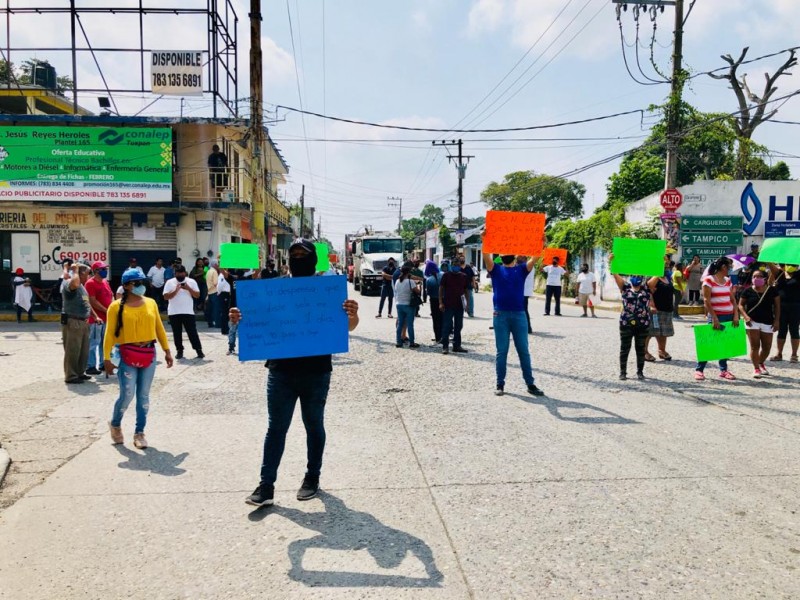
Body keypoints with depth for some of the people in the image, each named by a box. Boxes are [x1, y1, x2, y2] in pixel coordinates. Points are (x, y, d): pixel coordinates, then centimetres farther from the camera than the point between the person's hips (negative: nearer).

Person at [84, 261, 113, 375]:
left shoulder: (105, 282, 15)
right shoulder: (90, 283, -11)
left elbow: (111, 296, 21)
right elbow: (92, 302, -17)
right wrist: (107, 310, -16)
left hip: (107, 318, 9)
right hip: (96, 319, -9)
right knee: (94, 342, -6)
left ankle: (103, 364, 25)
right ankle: (90, 366, -2)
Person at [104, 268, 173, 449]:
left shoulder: (151, 303, 7)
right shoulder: (116, 306, -4)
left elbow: (159, 328, 13)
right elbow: (110, 333, -5)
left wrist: (167, 350, 11)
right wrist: (107, 358, -9)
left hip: (149, 354, 4)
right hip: (128, 355, -4)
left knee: (144, 395, 6)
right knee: (127, 395, -5)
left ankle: (139, 433, 16)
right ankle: (115, 424, 24)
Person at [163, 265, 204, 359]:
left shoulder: (191, 281, 3)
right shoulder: (169, 282, 1)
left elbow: (197, 295, 0)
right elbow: (166, 297, -6)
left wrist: (189, 288, -15)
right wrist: (175, 290, -18)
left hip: (188, 312, -1)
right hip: (174, 313, 1)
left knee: (192, 332, -1)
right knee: (177, 333, 7)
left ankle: (199, 350, 2)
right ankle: (179, 351, 17)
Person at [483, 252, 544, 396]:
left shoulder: (522, 269, 12)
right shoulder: (495, 269, 8)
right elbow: (486, 256, -7)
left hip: (519, 315, 1)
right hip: (501, 315, -1)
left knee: (524, 351, 5)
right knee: (501, 351, 2)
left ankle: (530, 384, 10)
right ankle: (500, 384, 9)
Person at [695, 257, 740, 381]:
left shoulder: (728, 280, 12)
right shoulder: (709, 280, -8)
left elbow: (732, 299, 12)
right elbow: (706, 300, -13)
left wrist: (736, 315, 0)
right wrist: (714, 318, -17)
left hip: (729, 316, 6)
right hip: (716, 316, -6)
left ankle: (723, 370, 18)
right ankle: (699, 369, 4)